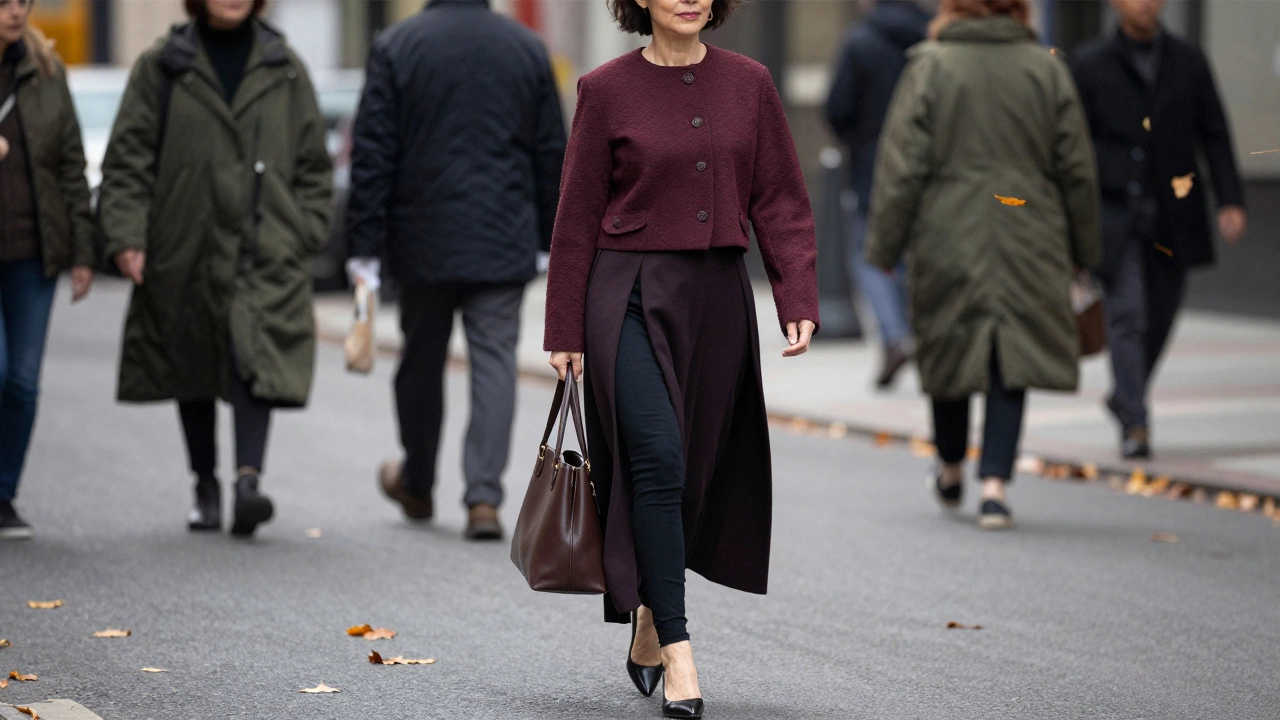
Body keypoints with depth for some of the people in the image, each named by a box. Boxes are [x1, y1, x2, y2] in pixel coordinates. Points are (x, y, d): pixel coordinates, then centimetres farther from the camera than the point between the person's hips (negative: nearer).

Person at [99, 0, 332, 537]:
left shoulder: (285, 70, 9)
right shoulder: (160, 68, 5)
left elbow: (314, 165, 13)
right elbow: (128, 159, 2)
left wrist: (305, 236, 4)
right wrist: (126, 235, -8)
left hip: (265, 250, -1)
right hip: (186, 248, 1)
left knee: (256, 355, -18)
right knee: (191, 370, 9)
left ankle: (249, 475, -26)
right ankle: (205, 485, 22)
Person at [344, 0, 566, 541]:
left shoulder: (395, 46, -4)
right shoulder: (528, 49, 3)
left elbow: (372, 155, -5)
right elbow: (552, 156, 8)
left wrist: (364, 250, -2)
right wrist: (555, 240, 18)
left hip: (424, 242, -1)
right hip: (504, 244, 1)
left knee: (422, 361, 14)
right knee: (494, 360, 0)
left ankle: (416, 486, 31)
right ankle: (484, 497, -11)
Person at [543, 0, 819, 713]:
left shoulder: (749, 83, 6)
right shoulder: (606, 90, -2)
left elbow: (781, 201, 7)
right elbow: (578, 218, 1)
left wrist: (799, 302, -4)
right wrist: (566, 331, 1)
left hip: (718, 298, 4)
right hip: (631, 296, -4)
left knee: (699, 468, 9)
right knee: (657, 457, -16)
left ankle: (649, 619, 29)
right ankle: (676, 646, -13)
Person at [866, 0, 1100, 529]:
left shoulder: (930, 67, -5)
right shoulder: (1048, 69, 1)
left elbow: (902, 168, -6)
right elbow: (1077, 171, 5)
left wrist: (885, 246, 2)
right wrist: (1083, 249, 15)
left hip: (948, 242, 0)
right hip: (1029, 245, 0)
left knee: (948, 352, 16)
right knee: (1012, 363, 3)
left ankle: (951, 471, 34)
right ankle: (994, 485, -9)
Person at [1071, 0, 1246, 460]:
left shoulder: (1189, 62, 8)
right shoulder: (1091, 65, 2)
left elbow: (1215, 136, 8)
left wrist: (1230, 201, -3)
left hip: (1174, 214, 3)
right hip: (1116, 211, -3)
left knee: (1160, 318, 11)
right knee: (1127, 317, -11)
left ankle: (1125, 398, 34)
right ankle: (1134, 425, -12)